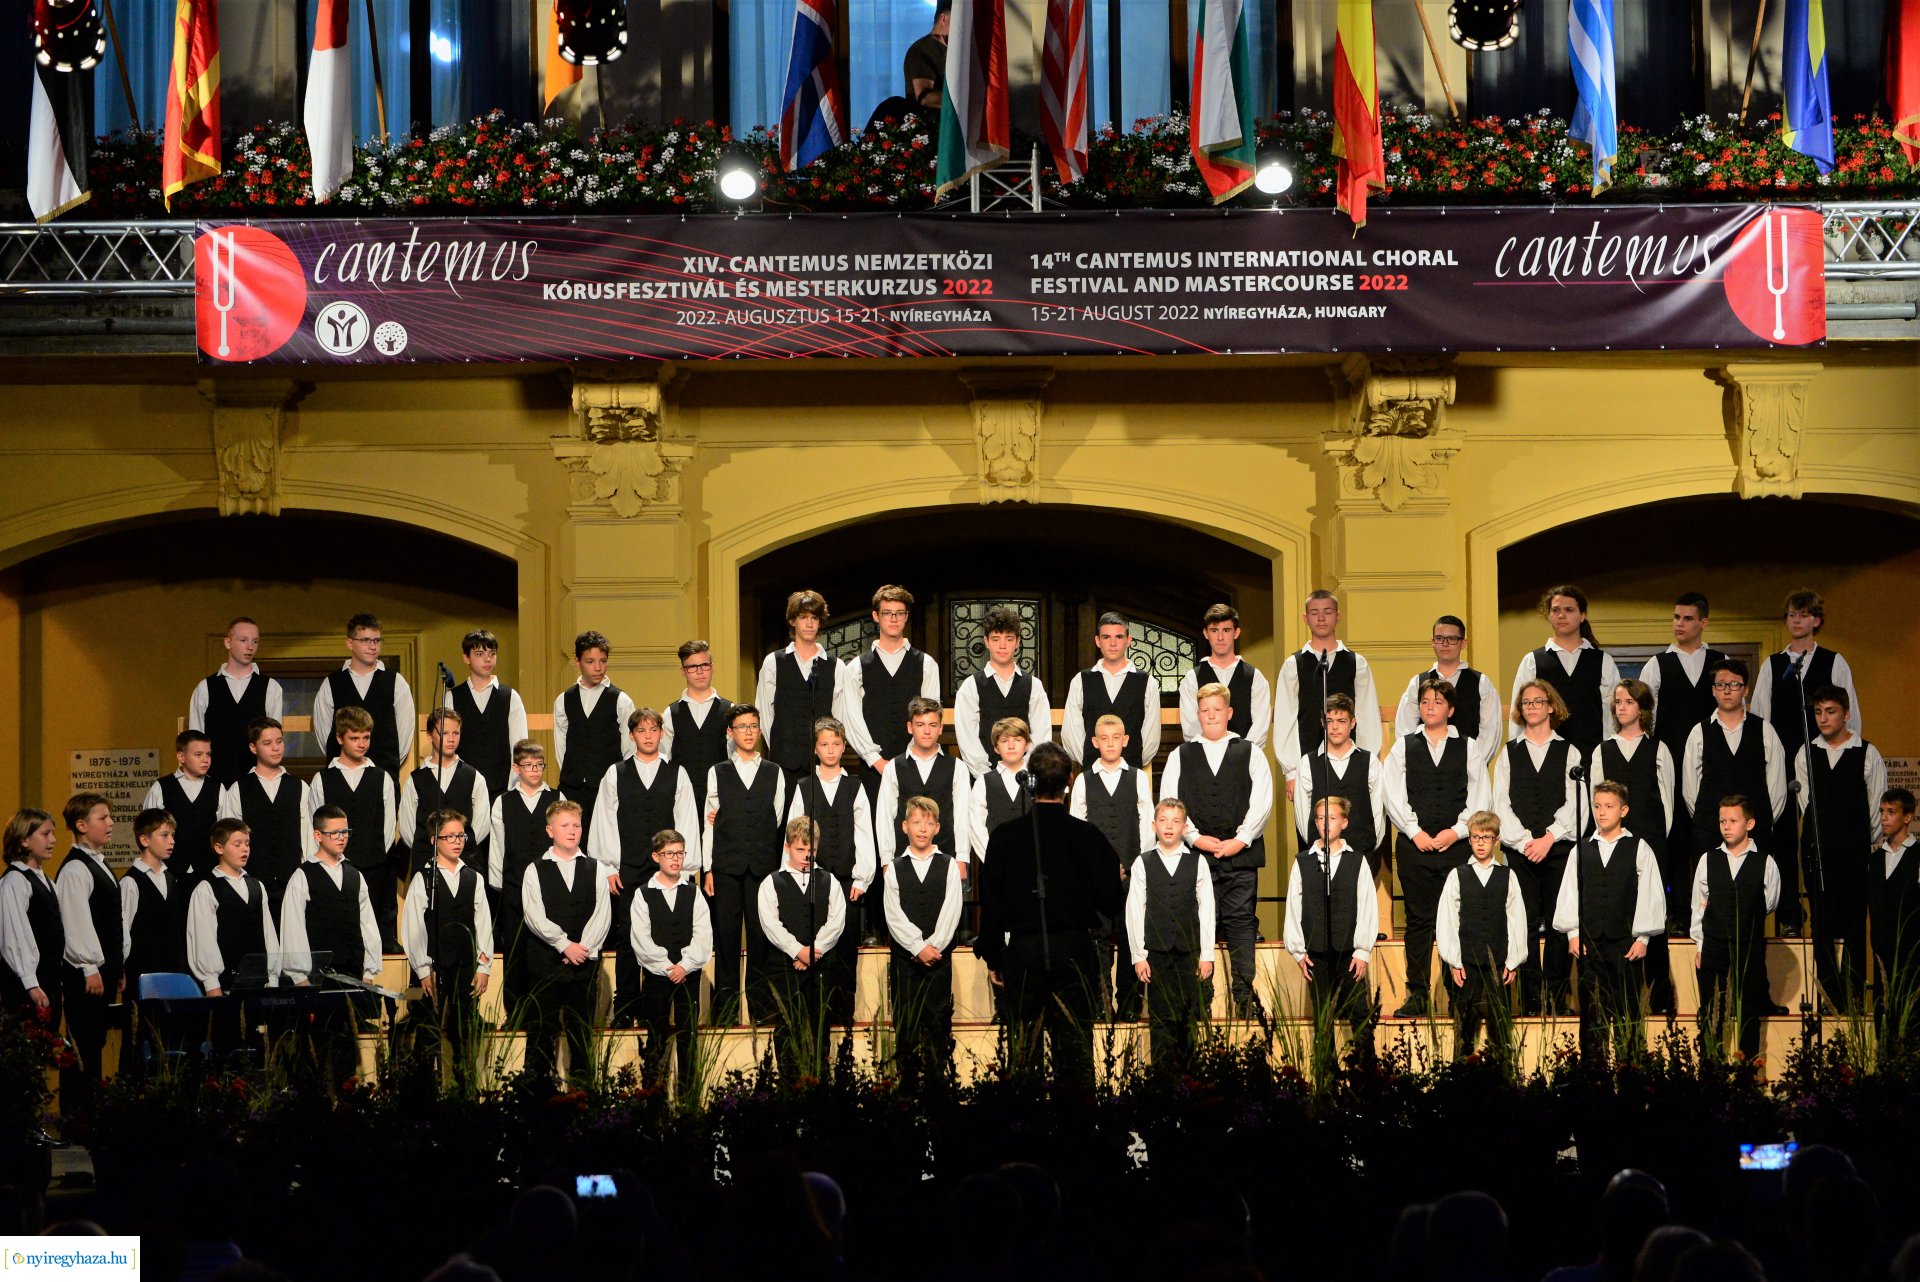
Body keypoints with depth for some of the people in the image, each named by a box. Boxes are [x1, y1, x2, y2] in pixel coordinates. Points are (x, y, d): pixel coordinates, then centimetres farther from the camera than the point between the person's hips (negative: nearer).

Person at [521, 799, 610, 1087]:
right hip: (545, 963, -2)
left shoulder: (594, 870, 10)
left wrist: (584, 948, -10)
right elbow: (535, 917, -6)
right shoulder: (535, 871, 3)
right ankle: (538, 1083, 1)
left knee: (581, 1029, 3)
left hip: (584, 963, 2)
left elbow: (602, 915, 2)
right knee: (542, 1029, -2)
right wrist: (565, 945, -13)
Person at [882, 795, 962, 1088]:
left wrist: (934, 946, -11)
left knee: (939, 1021, -3)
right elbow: (894, 916, -1)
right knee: (905, 1023, -1)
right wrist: (919, 948, -11)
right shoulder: (895, 869, 7)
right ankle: (908, 1083, 2)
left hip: (939, 957, 0)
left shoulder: (949, 866, 7)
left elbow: (951, 913, 0)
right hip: (904, 957, 0)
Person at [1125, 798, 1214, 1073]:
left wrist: (1206, 955, 0)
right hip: (1156, 954, -1)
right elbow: (1134, 912, 3)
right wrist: (1138, 956, -2)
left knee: (1189, 1019, 1)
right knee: (1161, 1019, -2)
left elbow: (1206, 911, 5)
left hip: (1190, 952, 1)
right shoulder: (1143, 863, 5)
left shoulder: (1197, 863, 6)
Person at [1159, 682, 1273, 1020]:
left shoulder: (1250, 754, 10)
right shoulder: (1180, 757, 12)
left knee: (1240, 922, -3)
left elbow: (1262, 802, 2)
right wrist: (1196, 838, -8)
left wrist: (1241, 840, -9)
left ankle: (1244, 994, -2)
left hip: (1240, 853, -1)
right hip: (1196, 853, 1)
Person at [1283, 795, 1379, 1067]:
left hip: (1350, 953, -1)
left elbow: (1368, 910, 1)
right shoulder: (1303, 864, 6)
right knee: (1322, 1021, 5)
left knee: (1361, 1017, -2)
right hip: (1316, 955, 1)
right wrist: (1298, 951, 3)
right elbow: (1293, 911, 8)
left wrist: (1362, 952, -4)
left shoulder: (1357, 862, 3)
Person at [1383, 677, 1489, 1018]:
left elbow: (1478, 797, 4)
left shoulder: (1467, 747, 9)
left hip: (1455, 845, -1)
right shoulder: (1403, 747, 10)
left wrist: (1456, 831, -7)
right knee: (1418, 920, 2)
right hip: (1414, 846, 1)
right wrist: (1415, 831, -6)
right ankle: (1417, 995, 4)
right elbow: (1393, 794, 3)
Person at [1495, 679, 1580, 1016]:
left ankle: (1557, 998, 1)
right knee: (1526, 925, -4)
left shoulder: (1568, 752, 9)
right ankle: (1531, 999, -4)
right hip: (1520, 849, 1)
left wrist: (1549, 837, -11)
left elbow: (1572, 803, 2)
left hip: (1558, 847, -1)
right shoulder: (1509, 753, 13)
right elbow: (1501, 804, 5)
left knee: (1558, 924, -3)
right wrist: (1524, 840, -8)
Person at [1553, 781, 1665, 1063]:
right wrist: (1573, 933, 3)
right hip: (1588, 943, 2)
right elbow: (1568, 894, 12)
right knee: (1591, 1012, 3)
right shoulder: (1581, 850, 11)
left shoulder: (1639, 849, 3)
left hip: (1626, 944, -2)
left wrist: (1642, 938, -4)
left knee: (1627, 1013, -2)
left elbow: (1651, 896, 2)